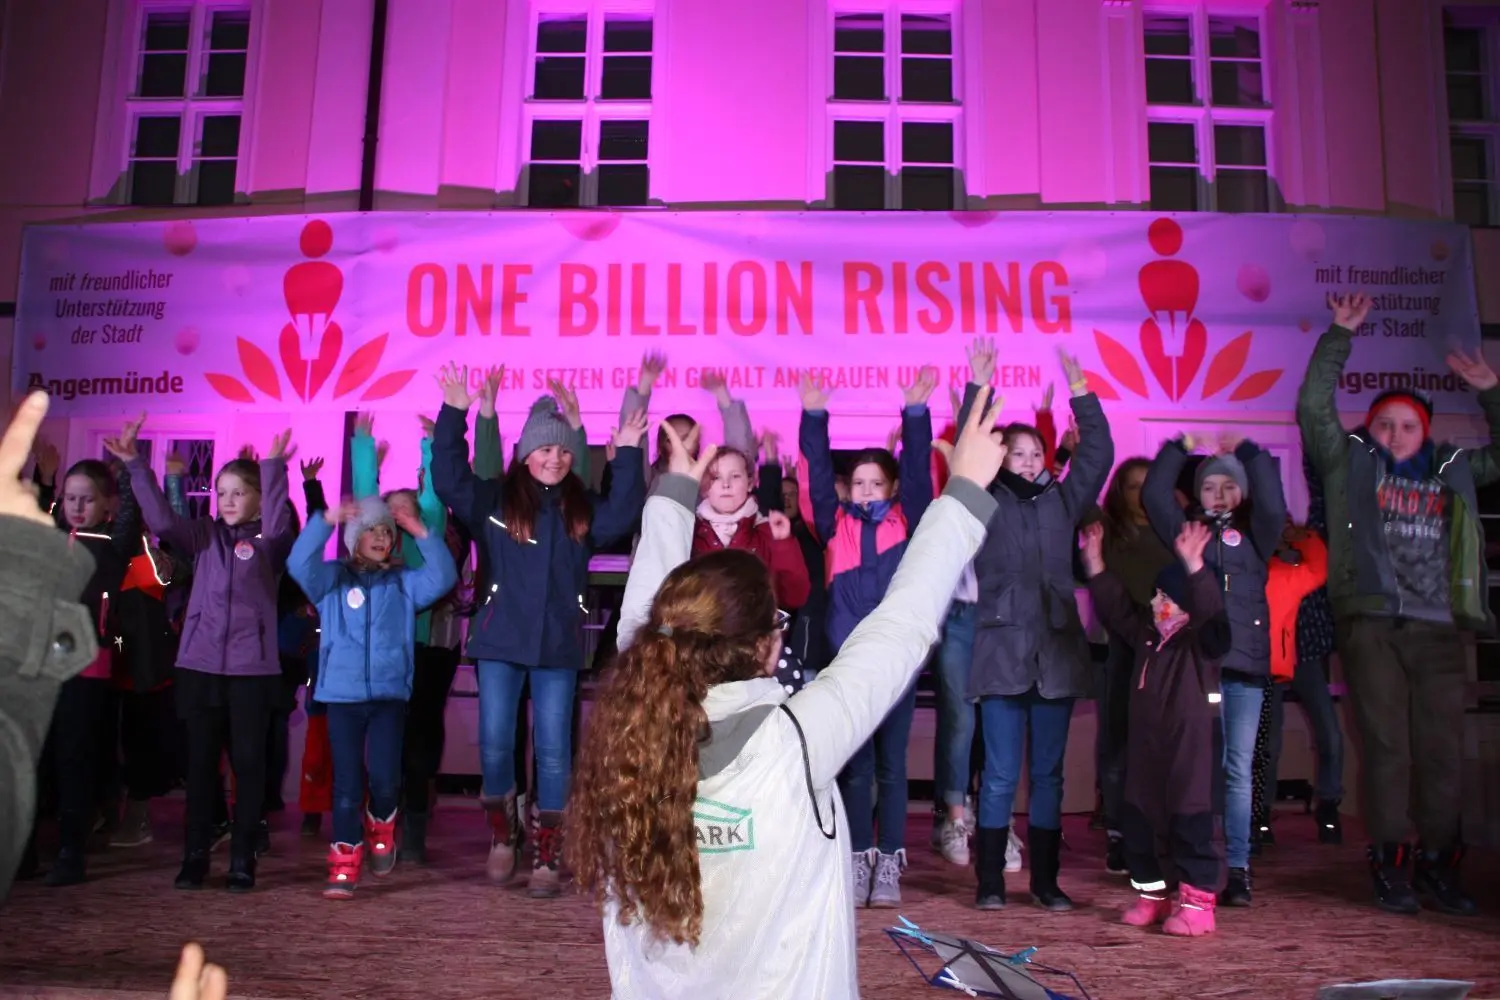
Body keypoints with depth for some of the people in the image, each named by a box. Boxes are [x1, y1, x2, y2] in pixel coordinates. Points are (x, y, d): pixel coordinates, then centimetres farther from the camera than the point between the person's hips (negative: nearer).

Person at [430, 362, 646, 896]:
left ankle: (546, 855, 13)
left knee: (553, 750, 3)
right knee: (495, 745, 4)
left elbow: (622, 516, -8)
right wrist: (454, 415, -13)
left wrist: (628, 455, -13)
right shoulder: (495, 499, 2)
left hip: (559, 646, 1)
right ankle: (503, 837, 26)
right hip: (499, 642, -1)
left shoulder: (582, 509, 6)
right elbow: (448, 480, -6)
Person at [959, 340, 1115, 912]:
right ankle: (990, 881, 9)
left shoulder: (1062, 502, 11)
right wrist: (977, 389, -14)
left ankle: (1045, 881, 19)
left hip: (1057, 651, 3)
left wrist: (1080, 391, -4)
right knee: (1000, 775, -1)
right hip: (1002, 652, -3)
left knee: (1049, 774, 10)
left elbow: (1098, 454, 5)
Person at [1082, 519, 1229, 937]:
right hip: (1145, 749, 8)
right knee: (1138, 820, 12)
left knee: (1190, 822, -2)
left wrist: (1194, 565, -43)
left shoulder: (1201, 641, -10)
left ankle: (1197, 901, 7)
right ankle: (1152, 893, 26)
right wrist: (1094, 558, 11)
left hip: (1189, 750, -8)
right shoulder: (1146, 635, 11)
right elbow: (1116, 605, 16)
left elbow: (1211, 610, -29)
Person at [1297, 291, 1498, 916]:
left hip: (1438, 629, 3)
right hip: (1371, 624, -3)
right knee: (1386, 748, -3)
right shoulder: (1351, 462, 9)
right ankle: (1390, 865, 4)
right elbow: (1315, 406, 0)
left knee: (1443, 752, 2)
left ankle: (1438, 865, 12)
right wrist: (1339, 337, 1)